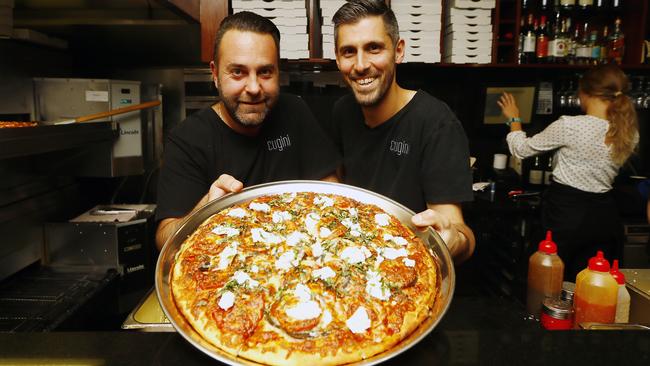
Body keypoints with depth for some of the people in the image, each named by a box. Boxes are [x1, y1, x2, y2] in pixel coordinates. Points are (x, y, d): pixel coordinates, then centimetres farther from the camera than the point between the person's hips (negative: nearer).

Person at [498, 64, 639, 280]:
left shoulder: (569, 126, -18)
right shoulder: (630, 134, 0)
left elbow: (522, 149, -6)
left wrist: (514, 119, 11)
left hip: (564, 214, -5)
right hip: (604, 216, 6)